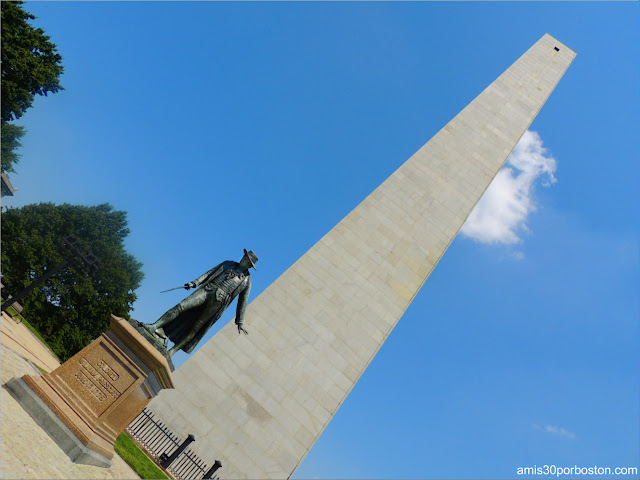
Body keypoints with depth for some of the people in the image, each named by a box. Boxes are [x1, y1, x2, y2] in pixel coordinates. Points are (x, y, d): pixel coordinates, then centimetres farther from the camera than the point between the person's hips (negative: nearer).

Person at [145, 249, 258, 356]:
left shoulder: (247, 280, 7)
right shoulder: (229, 264, 16)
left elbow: (242, 302, 9)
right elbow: (209, 273, 14)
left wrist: (239, 322, 11)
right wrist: (194, 283, 2)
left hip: (218, 301, -2)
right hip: (206, 290, 3)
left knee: (196, 328, 1)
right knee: (182, 306, -16)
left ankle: (173, 350, 10)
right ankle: (155, 327, -11)